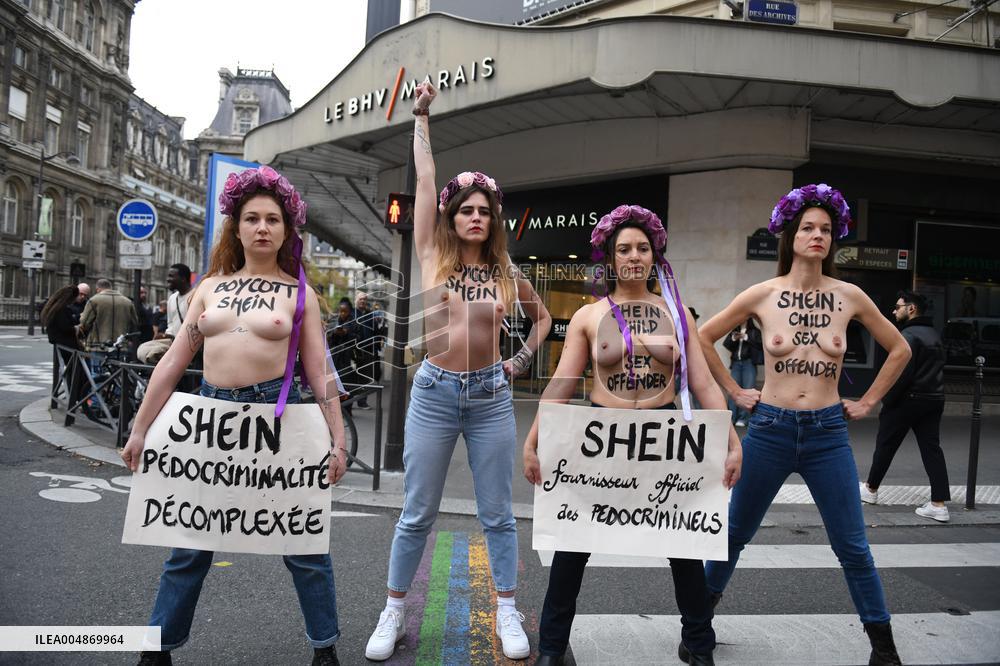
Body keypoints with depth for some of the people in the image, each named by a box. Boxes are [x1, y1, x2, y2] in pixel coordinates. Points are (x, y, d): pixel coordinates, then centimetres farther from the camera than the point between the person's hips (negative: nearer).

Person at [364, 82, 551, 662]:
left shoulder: (507, 273, 4)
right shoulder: (432, 257, 1)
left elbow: (543, 317, 21)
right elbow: (425, 180, -1)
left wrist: (523, 360, 7)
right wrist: (422, 116, 2)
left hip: (491, 396, 1)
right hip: (434, 393, -1)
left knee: (498, 514, 9)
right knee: (417, 515, 7)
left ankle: (508, 613, 24)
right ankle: (394, 613, 24)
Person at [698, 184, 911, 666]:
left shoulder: (849, 297, -1)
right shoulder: (762, 295, -5)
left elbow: (900, 349, 12)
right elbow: (703, 338, 3)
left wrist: (867, 402, 7)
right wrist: (734, 392, 1)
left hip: (828, 433, 1)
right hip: (770, 430, -1)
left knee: (853, 547, 7)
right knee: (735, 532, 13)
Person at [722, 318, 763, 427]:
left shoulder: (755, 331, 6)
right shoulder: (733, 331, 15)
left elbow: (759, 344, -8)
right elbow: (725, 344, 7)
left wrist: (746, 337, -12)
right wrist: (733, 339, -10)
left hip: (749, 363, -3)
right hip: (736, 363, 3)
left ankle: (743, 418, -6)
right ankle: (731, 417, -1)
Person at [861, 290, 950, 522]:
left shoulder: (909, 335, -15)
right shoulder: (934, 334, 16)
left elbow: (902, 373, -21)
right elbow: (936, 369, 17)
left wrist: (887, 401, -14)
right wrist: (933, 394, 15)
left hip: (909, 400, -8)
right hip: (934, 400, 8)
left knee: (885, 444, 7)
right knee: (932, 448, 5)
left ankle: (871, 489, 21)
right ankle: (939, 504, -1)